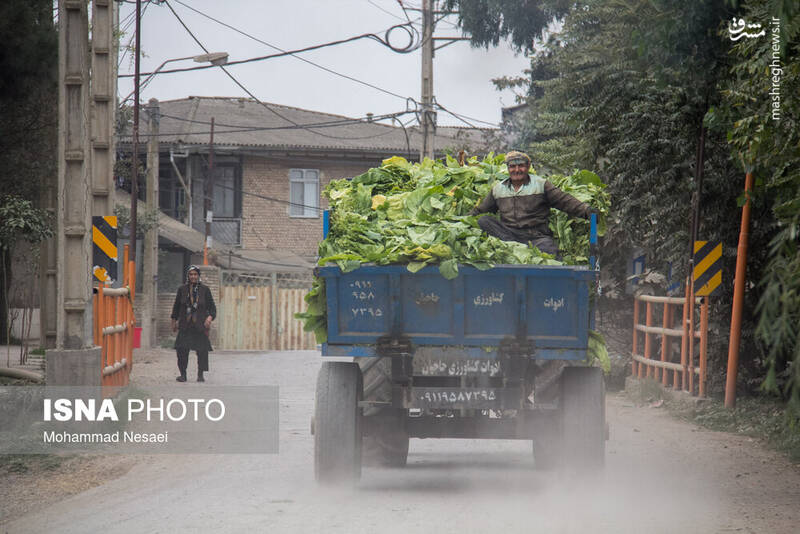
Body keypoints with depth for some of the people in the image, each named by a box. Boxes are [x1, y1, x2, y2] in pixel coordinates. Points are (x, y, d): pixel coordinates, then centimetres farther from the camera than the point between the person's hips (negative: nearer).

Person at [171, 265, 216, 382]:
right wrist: (174, 321, 15)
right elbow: (176, 306, 17)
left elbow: (212, 306, 7)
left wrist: (210, 317, -10)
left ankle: (200, 375, 7)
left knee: (202, 350, -3)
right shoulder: (182, 289, 9)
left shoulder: (205, 290, 5)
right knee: (182, 350, -5)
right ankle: (183, 374, 6)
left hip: (200, 325, -1)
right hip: (185, 325, 1)